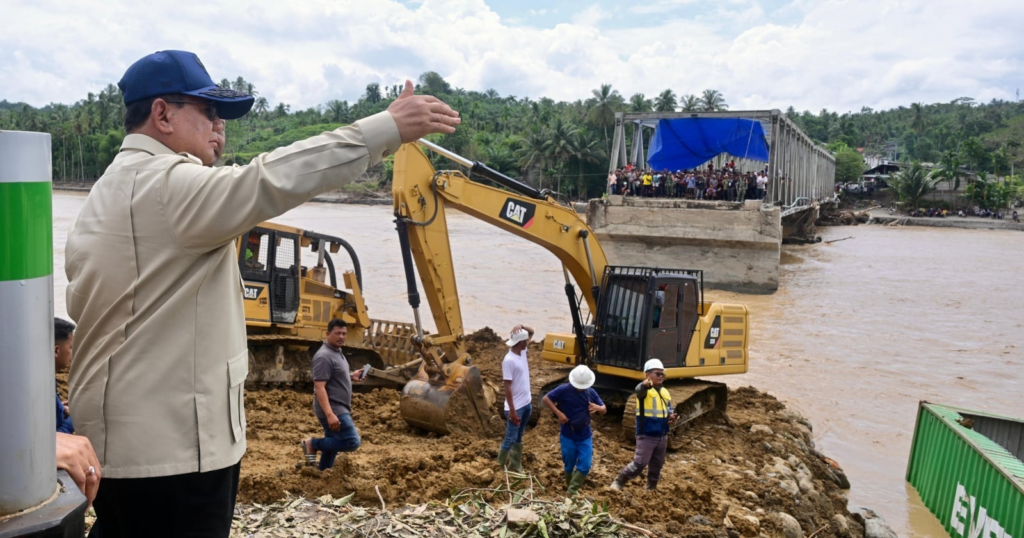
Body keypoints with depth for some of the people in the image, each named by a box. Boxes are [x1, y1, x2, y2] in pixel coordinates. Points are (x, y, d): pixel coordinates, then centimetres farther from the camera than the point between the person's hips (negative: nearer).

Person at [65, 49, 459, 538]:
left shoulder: (110, 191, 17)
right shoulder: (165, 184, -17)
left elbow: (82, 305, 21)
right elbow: (269, 182, -33)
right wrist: (388, 128, -34)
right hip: (171, 447, -11)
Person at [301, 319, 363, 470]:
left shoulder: (337, 352, 12)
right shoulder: (324, 356, -20)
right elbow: (319, 387, -25)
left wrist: (351, 376, 10)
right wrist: (329, 414, -31)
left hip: (339, 409, 10)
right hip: (333, 410, -10)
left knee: (333, 442, 16)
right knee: (352, 442, -12)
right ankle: (312, 444, 0)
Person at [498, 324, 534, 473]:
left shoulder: (523, 352, 1)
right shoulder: (509, 360, -23)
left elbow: (532, 332, 13)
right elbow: (507, 388, -22)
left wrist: (522, 326, -10)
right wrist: (512, 410, -21)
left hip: (527, 403, 8)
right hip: (516, 407, -8)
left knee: (519, 437, 18)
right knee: (510, 439, 2)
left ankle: (515, 466, 29)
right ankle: (500, 467, 19)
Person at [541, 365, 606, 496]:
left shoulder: (591, 392, -2)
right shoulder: (564, 389, -14)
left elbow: (604, 410, 6)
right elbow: (546, 399, -10)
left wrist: (598, 407, -19)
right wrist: (558, 413, -19)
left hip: (585, 437, 3)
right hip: (568, 436, -3)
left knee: (585, 465, -2)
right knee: (569, 465, 11)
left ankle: (573, 491, 11)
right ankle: (569, 485, 37)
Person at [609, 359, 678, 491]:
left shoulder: (665, 392, 10)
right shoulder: (644, 389, -13)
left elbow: (670, 409, 19)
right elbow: (640, 390, -38)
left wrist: (672, 417, -5)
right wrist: (645, 384, -63)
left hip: (662, 436, 7)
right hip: (646, 435, -7)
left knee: (657, 465, 17)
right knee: (639, 463, -11)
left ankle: (651, 488, 34)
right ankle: (618, 481, 4)